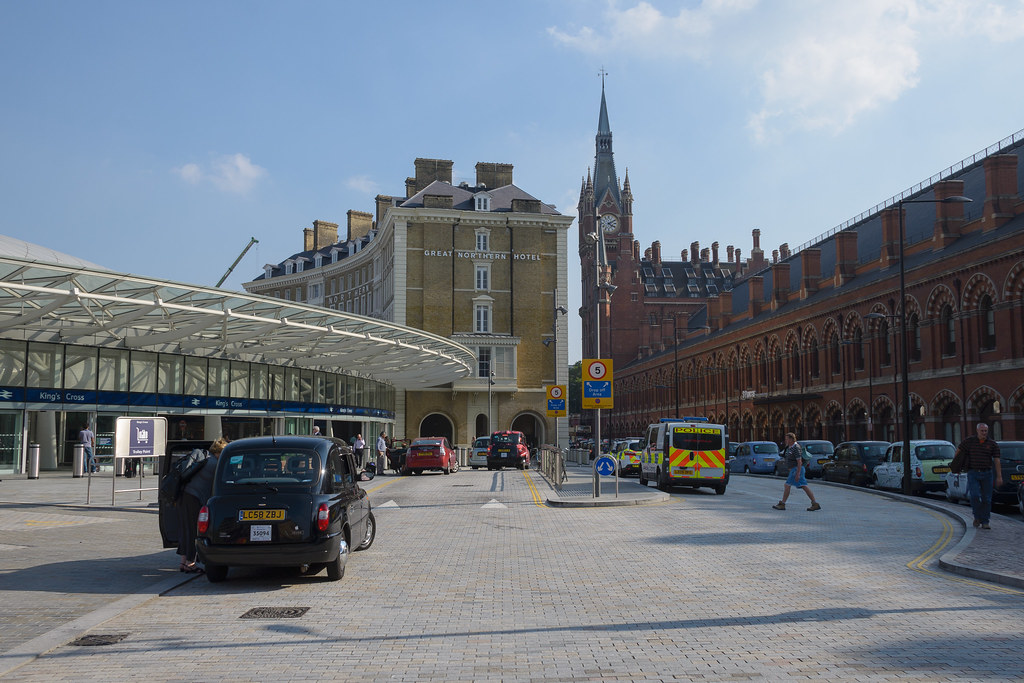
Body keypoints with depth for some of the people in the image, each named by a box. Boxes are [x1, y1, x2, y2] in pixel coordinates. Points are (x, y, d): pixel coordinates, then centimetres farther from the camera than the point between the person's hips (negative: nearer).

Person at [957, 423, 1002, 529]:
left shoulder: (993, 444, 2)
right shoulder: (969, 441, 1)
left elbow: (996, 461, -2)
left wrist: (999, 477, -8)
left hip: (986, 474, 1)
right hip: (973, 473, -1)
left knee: (986, 499, 2)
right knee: (975, 495, -14)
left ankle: (985, 522, 11)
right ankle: (977, 517, 8)